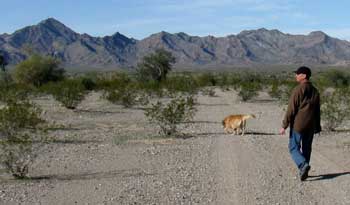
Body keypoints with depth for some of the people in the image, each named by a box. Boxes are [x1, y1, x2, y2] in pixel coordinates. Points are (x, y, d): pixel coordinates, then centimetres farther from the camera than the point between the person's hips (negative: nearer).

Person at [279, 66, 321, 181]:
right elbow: (317, 111, 15)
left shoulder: (298, 90, -12)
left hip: (298, 125, -6)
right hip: (310, 126, 6)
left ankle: (303, 164, -19)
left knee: (294, 147, 2)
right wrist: (317, 127, 21)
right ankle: (304, 171, 17)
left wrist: (284, 126, -10)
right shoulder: (315, 91, 9)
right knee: (306, 149, 13)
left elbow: (291, 109, -14)